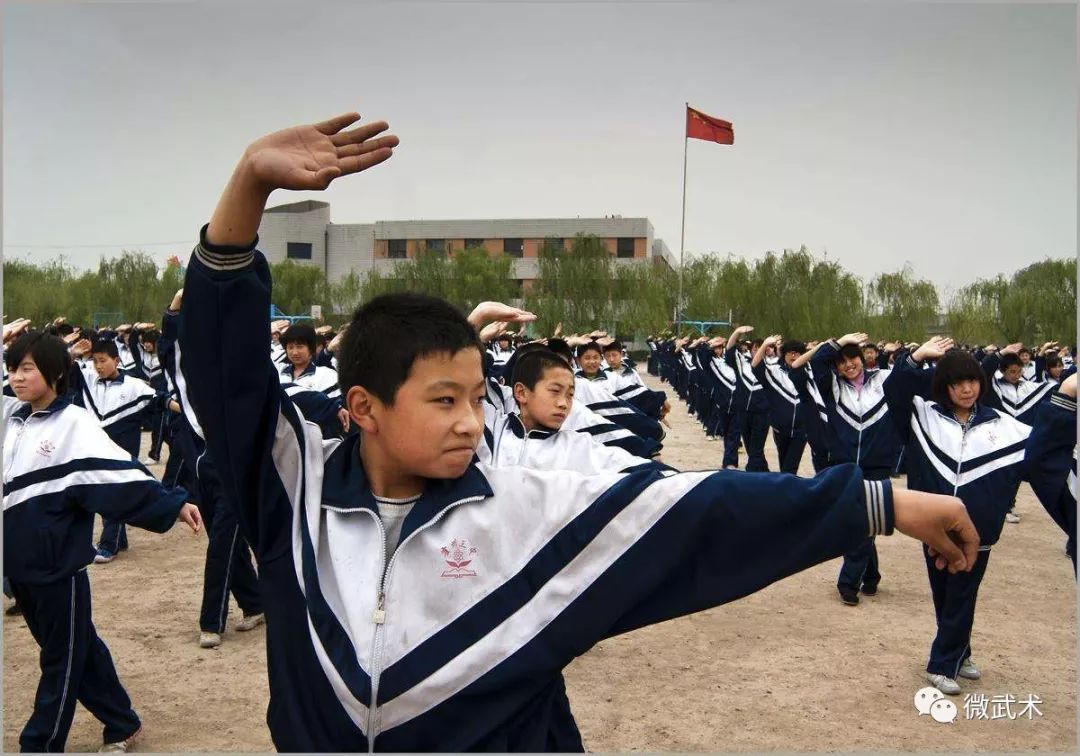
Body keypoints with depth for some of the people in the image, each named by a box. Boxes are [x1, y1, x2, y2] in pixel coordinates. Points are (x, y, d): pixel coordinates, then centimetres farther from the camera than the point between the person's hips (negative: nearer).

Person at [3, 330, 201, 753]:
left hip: (59, 563, -7)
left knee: (62, 658, 7)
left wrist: (174, 504, -31)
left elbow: (120, 473, -21)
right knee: (79, 648, 17)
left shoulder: (74, 423, -12)